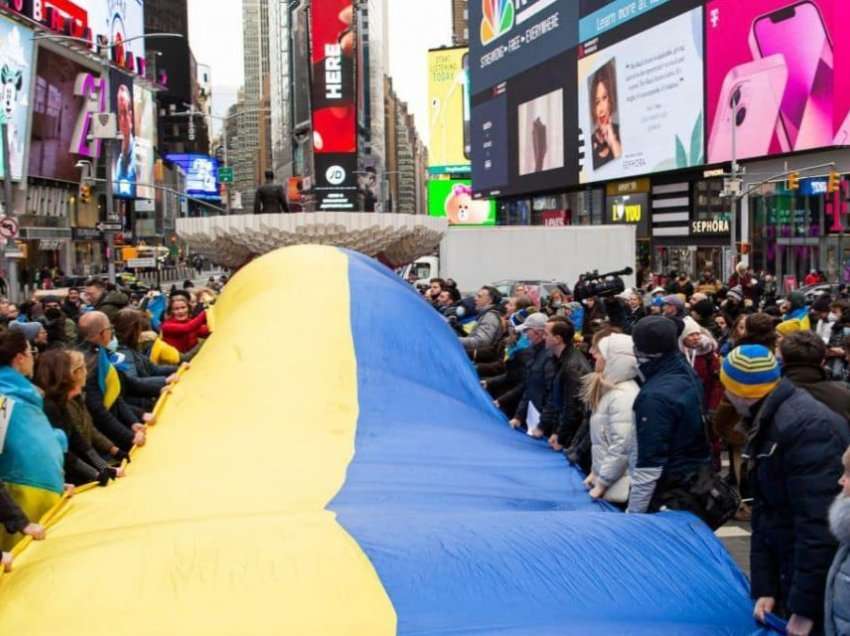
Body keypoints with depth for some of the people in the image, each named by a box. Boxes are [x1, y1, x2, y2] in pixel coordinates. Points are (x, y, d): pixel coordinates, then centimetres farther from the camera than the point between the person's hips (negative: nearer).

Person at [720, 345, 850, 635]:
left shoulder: (807, 427, -23)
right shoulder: (767, 427, 10)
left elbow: (821, 523, -26)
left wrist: (805, 607, -23)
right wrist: (764, 588, 7)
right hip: (791, 580, 9)